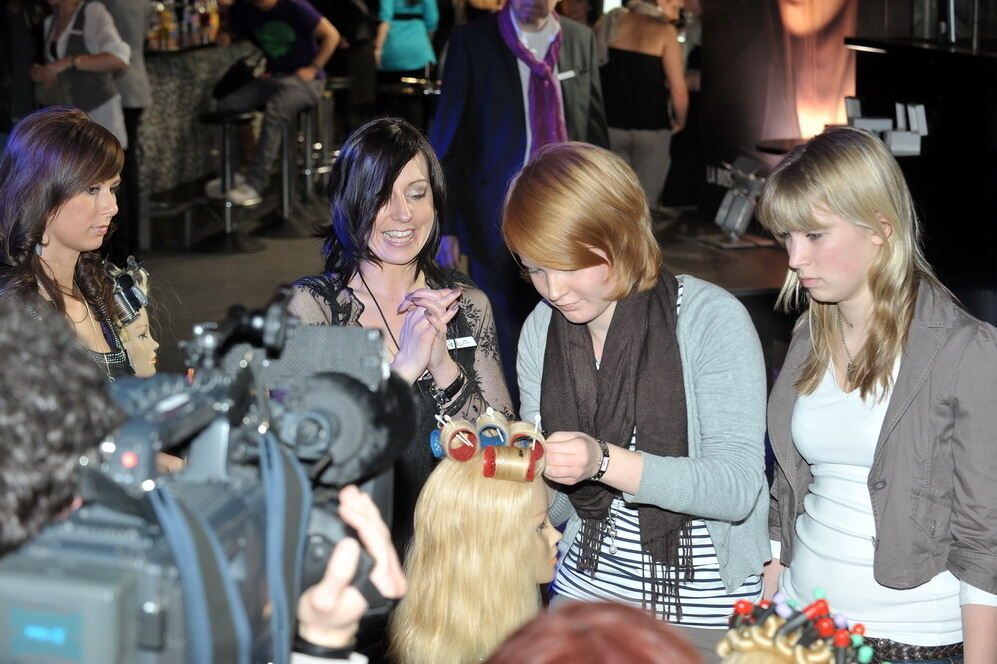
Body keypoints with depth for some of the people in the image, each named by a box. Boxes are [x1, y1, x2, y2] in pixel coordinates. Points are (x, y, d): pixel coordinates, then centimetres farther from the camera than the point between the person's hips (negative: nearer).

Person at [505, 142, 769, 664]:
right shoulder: (541, 331, -1)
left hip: (704, 610, -4)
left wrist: (605, 462, -34)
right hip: (586, 586, 5)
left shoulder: (712, 318, -17)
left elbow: (737, 488, -23)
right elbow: (554, 505, 3)